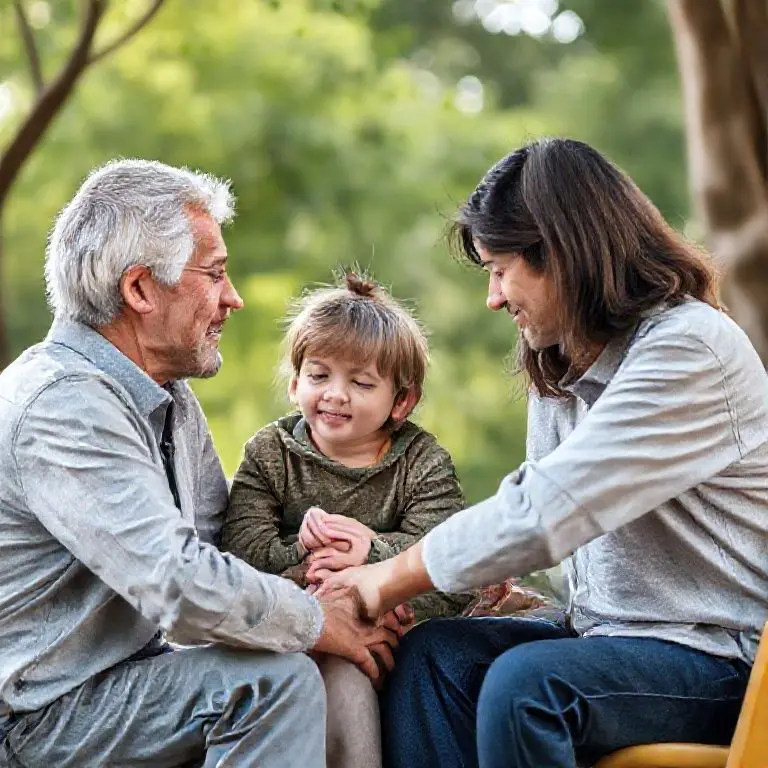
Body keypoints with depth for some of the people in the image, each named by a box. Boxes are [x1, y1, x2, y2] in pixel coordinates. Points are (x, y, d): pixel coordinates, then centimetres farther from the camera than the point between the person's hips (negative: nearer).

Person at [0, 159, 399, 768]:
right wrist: (322, 622, -17)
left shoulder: (168, 395, 9)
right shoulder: (65, 407, -25)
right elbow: (181, 587, -32)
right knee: (278, 680, -25)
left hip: (127, 667, 10)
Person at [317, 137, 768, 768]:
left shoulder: (690, 349, -18)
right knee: (431, 655, -14)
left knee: (524, 682, -31)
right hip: (605, 630, 8)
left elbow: (546, 510, -23)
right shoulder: (559, 365, 13)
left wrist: (395, 577, -13)